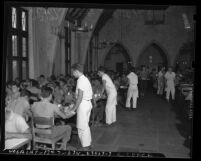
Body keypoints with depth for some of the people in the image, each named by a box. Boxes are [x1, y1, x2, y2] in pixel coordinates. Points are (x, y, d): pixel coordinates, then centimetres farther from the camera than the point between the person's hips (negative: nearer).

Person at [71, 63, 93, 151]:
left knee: (82, 126, 0)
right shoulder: (85, 79, 12)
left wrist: (74, 108, -16)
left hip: (83, 104, -10)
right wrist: (75, 105, 18)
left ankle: (85, 146, 9)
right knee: (86, 125, 18)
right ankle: (88, 144, 28)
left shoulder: (81, 80, -17)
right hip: (88, 103, 10)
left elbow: (80, 97, -21)